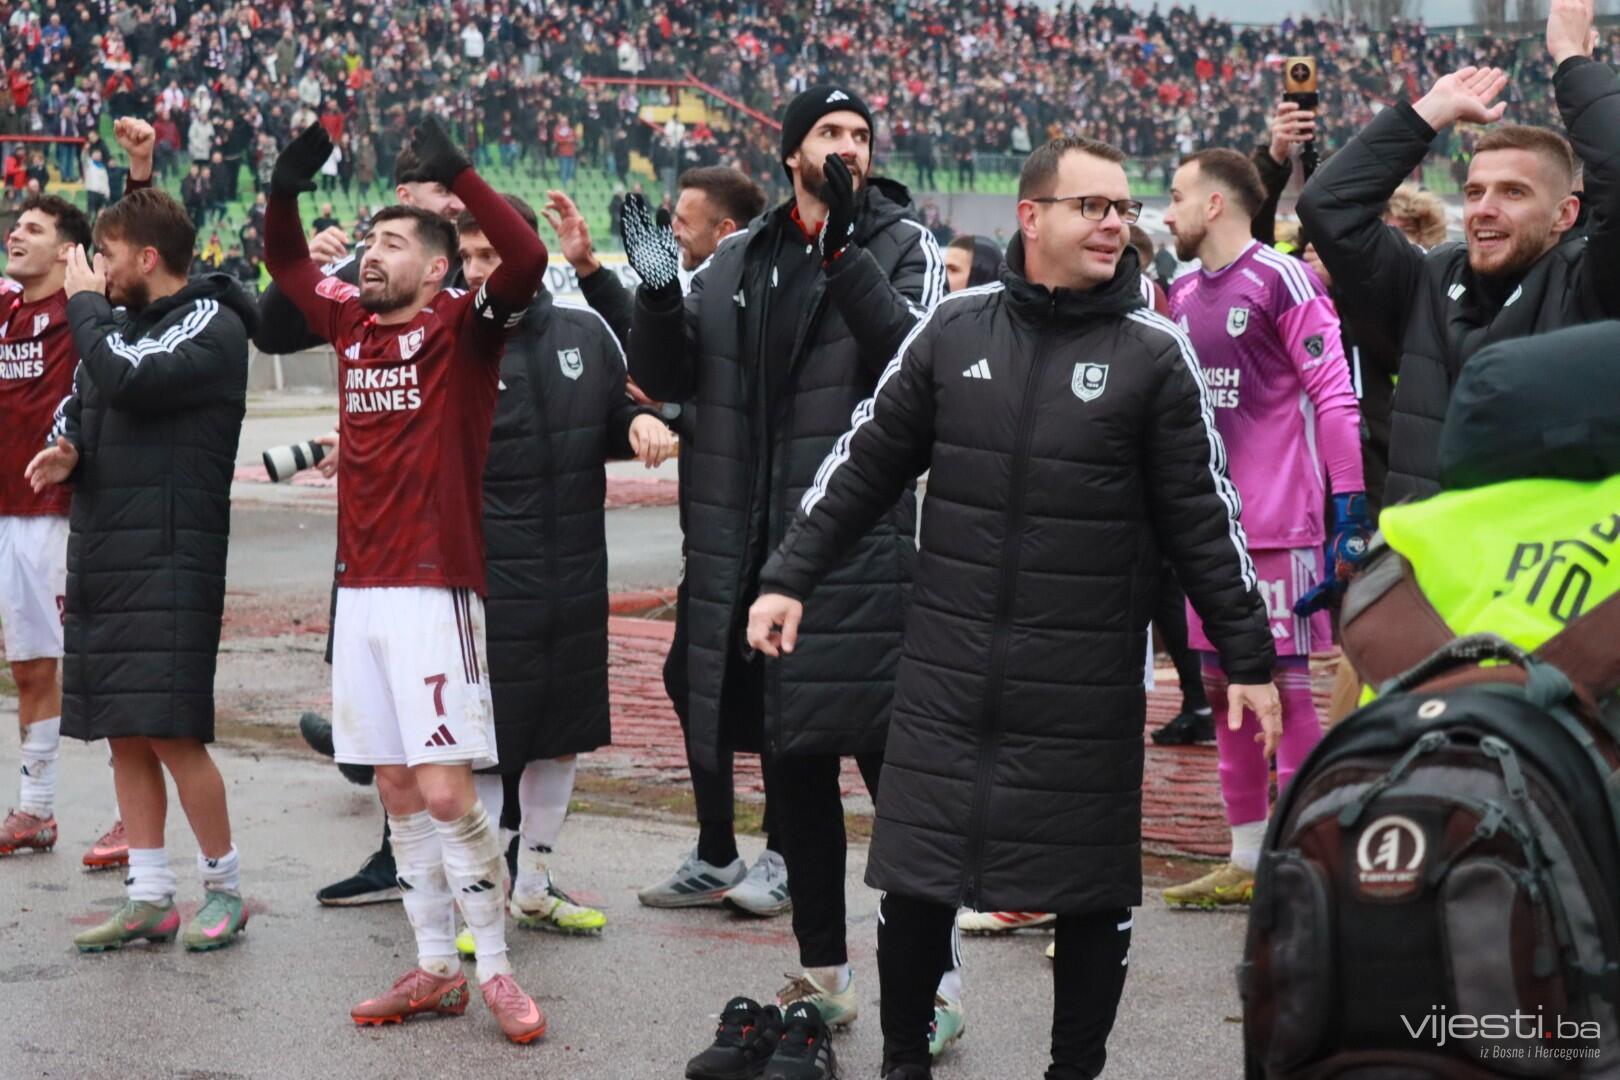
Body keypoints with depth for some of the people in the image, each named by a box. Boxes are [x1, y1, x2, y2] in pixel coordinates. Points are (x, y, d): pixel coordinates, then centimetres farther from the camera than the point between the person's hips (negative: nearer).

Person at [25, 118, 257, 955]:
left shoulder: (211, 326, -9)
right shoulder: (122, 324, 16)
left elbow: (126, 377, -24)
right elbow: (83, 401, 24)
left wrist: (85, 301, -9)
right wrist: (64, 449, 1)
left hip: (170, 562, -8)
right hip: (104, 561, 8)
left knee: (170, 732, -10)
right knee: (125, 735, 8)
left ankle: (225, 885, 5)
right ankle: (148, 901, 14)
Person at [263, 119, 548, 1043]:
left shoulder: (464, 326, -4)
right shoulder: (353, 320, 13)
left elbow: (527, 259, -21)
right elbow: (288, 265, 28)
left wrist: (457, 174, -23)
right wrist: (287, 190, 11)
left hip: (436, 590, -7)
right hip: (361, 588, 7)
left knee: (446, 792, -9)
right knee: (399, 792, 9)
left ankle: (495, 968, 4)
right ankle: (435, 972, 17)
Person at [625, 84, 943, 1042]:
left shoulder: (903, 245, 1)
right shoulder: (740, 260, 13)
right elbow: (668, 379, 12)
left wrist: (843, 249, -23)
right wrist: (659, 295, -6)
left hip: (862, 548, -5)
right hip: (752, 551, 5)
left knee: (892, 764, -7)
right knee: (792, 766, 12)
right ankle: (823, 974, 23)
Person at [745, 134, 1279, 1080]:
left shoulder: (1155, 354, -2)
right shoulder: (954, 329, 3)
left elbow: (1203, 518, 0)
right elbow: (866, 465, 10)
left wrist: (1250, 659, -1)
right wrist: (791, 576, 7)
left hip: (1088, 683, -1)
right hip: (948, 672, 2)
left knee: (1093, 892, 5)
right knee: (914, 878, 6)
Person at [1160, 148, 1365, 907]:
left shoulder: (1282, 280, -9)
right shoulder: (1183, 295, 15)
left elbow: (1335, 397, -13)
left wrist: (1351, 508, -18)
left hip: (1279, 523, -8)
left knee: (1284, 688, -6)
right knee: (1223, 686, 11)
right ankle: (1247, 861, 20)